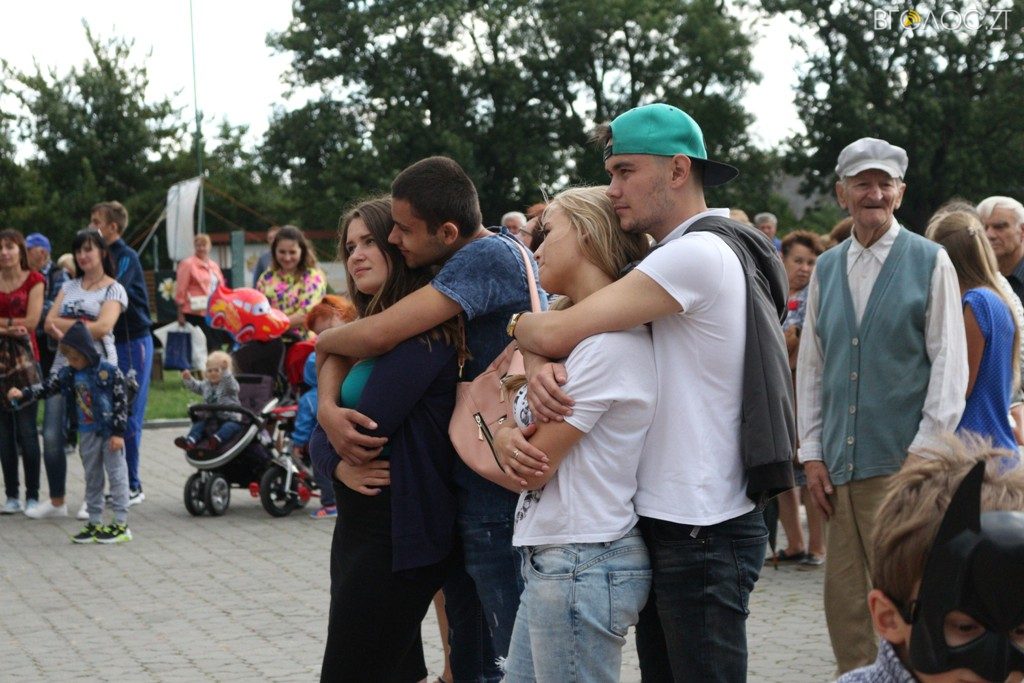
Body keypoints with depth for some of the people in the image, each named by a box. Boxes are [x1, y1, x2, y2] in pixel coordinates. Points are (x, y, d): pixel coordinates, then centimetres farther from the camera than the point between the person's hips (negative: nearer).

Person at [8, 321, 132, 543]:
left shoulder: (110, 372, -15)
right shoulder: (69, 373, 2)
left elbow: (121, 402, -14)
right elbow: (48, 386, -1)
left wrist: (118, 432, -16)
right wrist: (23, 394, -16)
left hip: (110, 433, -6)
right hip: (87, 434, 6)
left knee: (117, 475, -2)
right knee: (92, 478, 12)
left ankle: (121, 523, 1)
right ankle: (95, 523, 19)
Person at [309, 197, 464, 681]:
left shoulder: (424, 329, -15)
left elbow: (368, 429, -21)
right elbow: (320, 438, 9)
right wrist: (340, 465, -13)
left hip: (398, 534, -9)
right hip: (358, 528, 9)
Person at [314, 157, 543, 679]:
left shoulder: (489, 255, -17)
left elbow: (378, 335, -25)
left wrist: (325, 340, -3)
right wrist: (327, 406, -12)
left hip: (500, 498, -9)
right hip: (466, 488, 9)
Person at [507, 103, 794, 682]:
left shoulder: (698, 254, -16)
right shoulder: (669, 258, 16)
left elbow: (557, 334, -18)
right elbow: (567, 344, 10)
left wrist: (521, 325, 5)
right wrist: (540, 367, -13)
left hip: (702, 536, -10)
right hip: (667, 523, 10)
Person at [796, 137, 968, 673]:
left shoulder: (930, 262, -1)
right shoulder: (826, 268, 12)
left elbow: (950, 367, -5)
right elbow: (810, 367, 13)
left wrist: (924, 453, -10)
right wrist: (812, 454, 7)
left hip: (901, 465, -5)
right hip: (839, 466, 5)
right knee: (843, 599, 7)